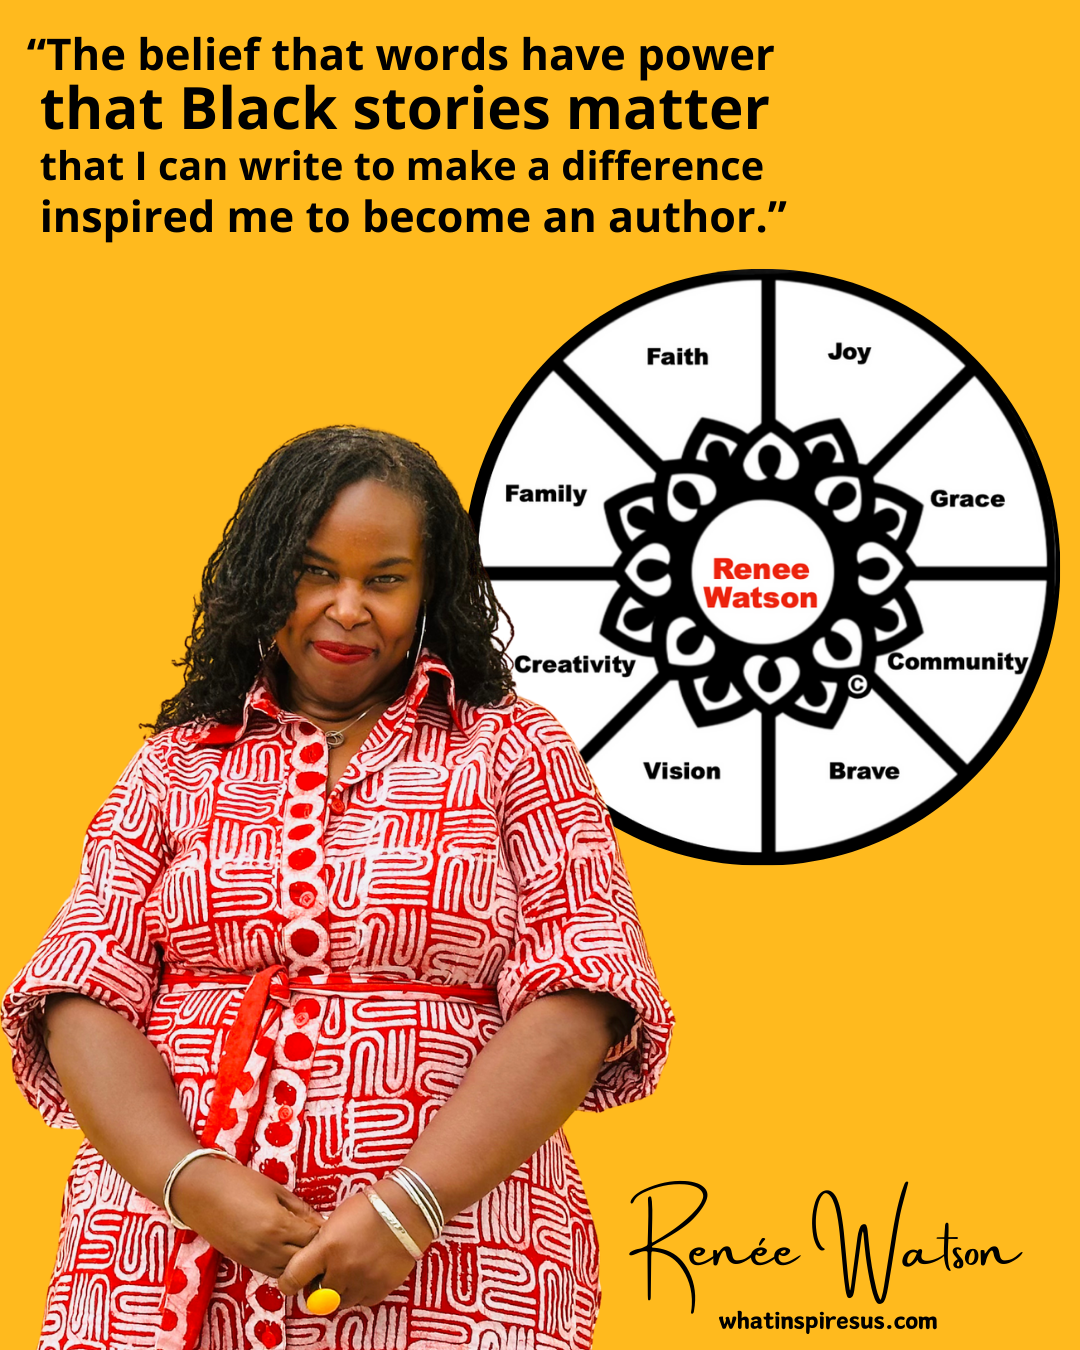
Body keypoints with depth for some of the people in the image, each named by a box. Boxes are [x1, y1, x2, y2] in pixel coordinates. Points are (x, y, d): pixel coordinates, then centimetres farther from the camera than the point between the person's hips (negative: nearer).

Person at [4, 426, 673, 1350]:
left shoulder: (514, 751, 5)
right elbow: (83, 996, 2)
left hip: (444, 1272, -2)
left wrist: (410, 1205, -16)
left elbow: (575, 1004, -6)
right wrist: (195, 1182, -15)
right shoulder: (179, 765, 11)